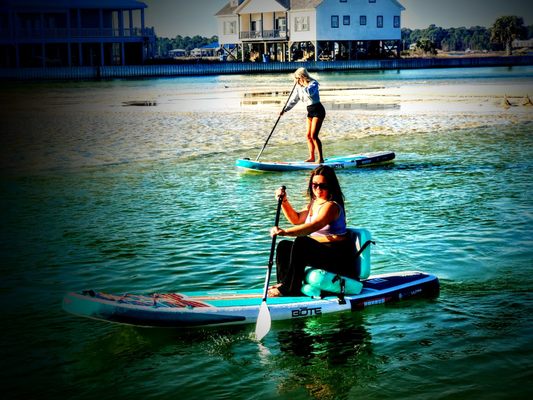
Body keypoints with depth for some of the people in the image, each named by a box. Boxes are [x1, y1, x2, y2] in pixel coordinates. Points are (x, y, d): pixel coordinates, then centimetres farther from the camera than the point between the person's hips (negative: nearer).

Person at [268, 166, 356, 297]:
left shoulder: (331, 206, -18)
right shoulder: (314, 203, 13)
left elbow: (314, 226, -34)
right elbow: (296, 219, 24)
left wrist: (285, 231, -44)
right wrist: (284, 202, 8)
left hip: (338, 256, -10)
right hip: (319, 249, 10)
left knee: (301, 243, -30)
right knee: (284, 246, 7)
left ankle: (291, 288, -25)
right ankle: (283, 283, 0)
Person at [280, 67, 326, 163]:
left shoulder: (313, 83, -14)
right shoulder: (299, 87, 7)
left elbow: (309, 92, -36)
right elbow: (293, 100, 11)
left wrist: (303, 85, -24)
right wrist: (285, 110, 4)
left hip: (318, 111, -8)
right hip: (310, 112, 8)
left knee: (313, 135, -14)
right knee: (308, 136, 7)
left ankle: (321, 158, -12)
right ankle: (312, 157, 17)